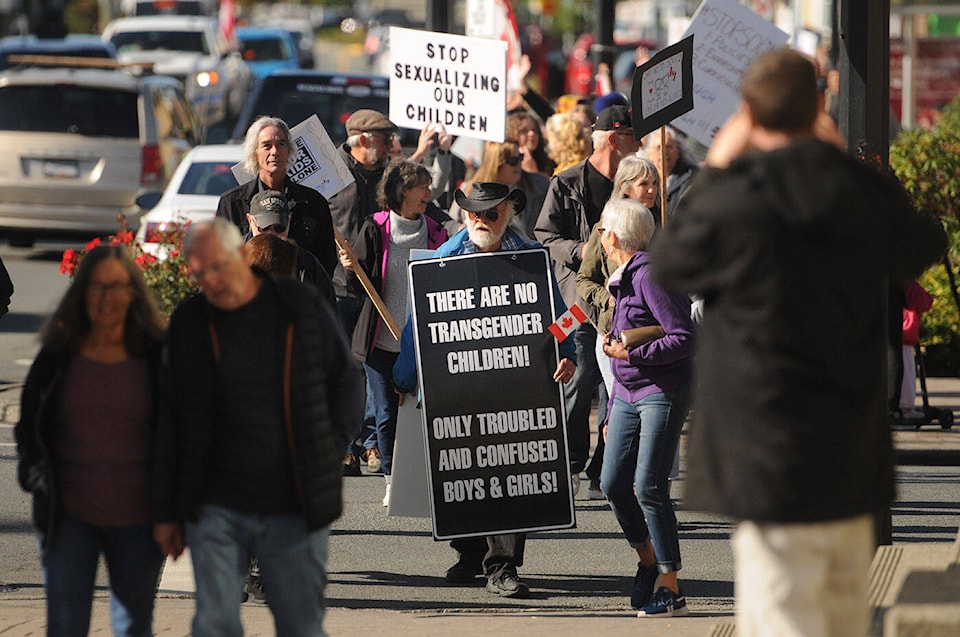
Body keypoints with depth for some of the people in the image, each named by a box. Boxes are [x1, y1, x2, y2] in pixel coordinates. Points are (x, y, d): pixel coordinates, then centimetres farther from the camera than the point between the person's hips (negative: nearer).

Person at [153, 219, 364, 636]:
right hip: (216, 508, 1)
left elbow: (347, 383, 11)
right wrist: (166, 512, 8)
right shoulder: (187, 325, 4)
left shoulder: (303, 309, 0)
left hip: (294, 508, -1)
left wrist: (327, 454, 0)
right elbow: (170, 424, 9)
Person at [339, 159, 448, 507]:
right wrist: (353, 269, -18)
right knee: (386, 414, -1)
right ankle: (392, 479, 11)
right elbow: (365, 287, 1)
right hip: (382, 340, -1)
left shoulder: (434, 233, 8)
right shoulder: (375, 230, 1)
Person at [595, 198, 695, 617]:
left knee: (649, 487, -11)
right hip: (627, 394, 9)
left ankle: (670, 589, -4)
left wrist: (631, 354, -21)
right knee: (613, 483, 3)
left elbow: (685, 338, -20)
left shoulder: (649, 275, -14)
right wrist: (612, 414, 23)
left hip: (663, 392, -9)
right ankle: (648, 561, 24)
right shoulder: (623, 279, 15)